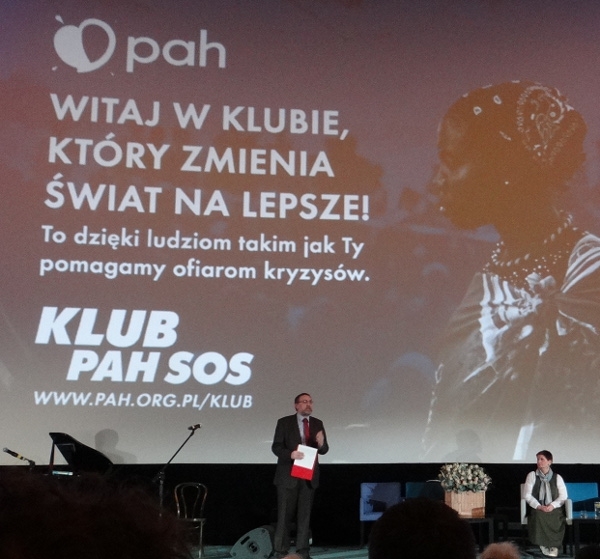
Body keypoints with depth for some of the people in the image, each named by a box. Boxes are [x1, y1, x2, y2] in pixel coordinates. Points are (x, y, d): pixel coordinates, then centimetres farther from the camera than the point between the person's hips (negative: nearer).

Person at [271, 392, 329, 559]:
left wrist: (321, 443, -18)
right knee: (285, 515, 0)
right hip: (288, 475, -3)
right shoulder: (284, 422, -3)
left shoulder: (318, 424, 7)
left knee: (305, 514, 7)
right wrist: (290, 454, -25)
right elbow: (276, 446, -6)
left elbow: (324, 450, 6)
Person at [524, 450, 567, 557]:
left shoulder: (557, 478, 11)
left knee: (558, 519, -34)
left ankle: (554, 545, -19)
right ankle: (543, 546, -25)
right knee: (538, 516, -36)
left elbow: (563, 496, 3)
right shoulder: (532, 475, 7)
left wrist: (553, 505, -16)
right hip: (537, 508, -1)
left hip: (554, 508, 1)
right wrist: (539, 506, -17)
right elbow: (528, 495, 0)